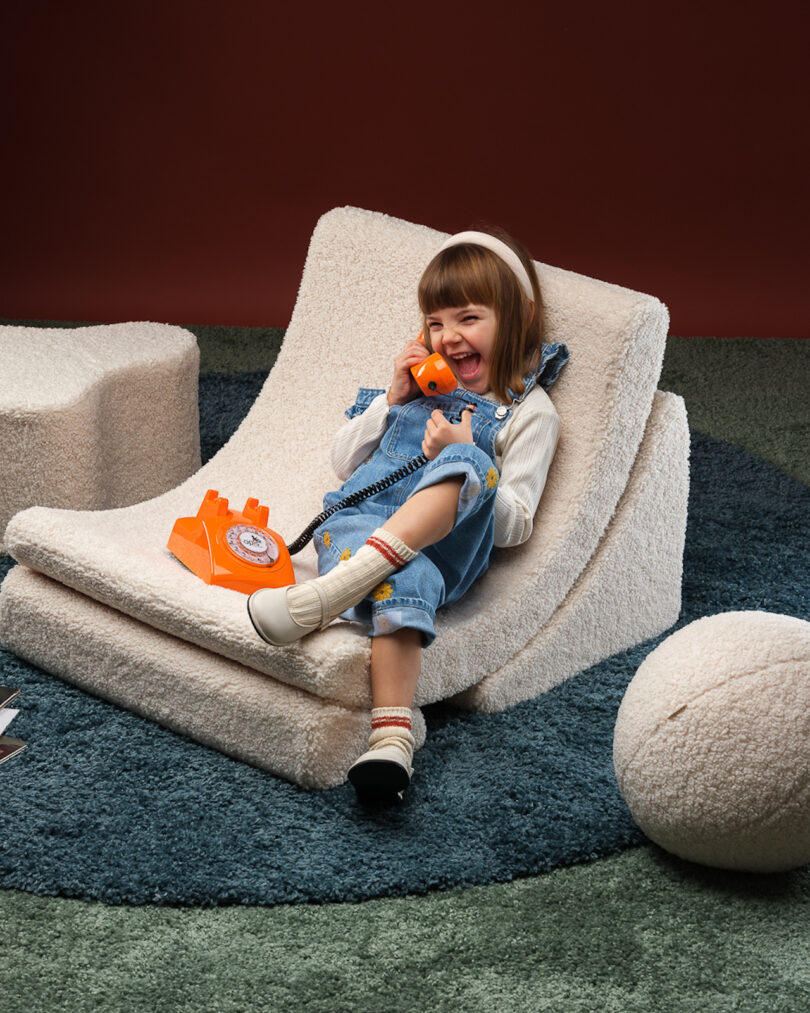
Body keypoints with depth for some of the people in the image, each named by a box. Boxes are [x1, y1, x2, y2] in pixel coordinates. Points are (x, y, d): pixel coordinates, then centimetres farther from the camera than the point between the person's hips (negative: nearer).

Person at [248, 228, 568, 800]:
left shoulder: (529, 412, 12)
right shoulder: (423, 379, 28)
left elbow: (513, 526, 2)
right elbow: (344, 462, 25)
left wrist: (458, 457, -10)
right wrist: (392, 400, 11)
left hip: (449, 543, -3)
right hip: (362, 520, 3)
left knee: (467, 467, -38)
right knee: (406, 582, -37)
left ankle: (328, 590, -53)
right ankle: (392, 738, -53)